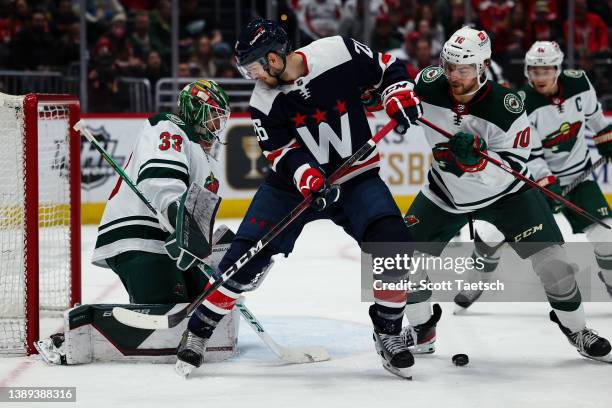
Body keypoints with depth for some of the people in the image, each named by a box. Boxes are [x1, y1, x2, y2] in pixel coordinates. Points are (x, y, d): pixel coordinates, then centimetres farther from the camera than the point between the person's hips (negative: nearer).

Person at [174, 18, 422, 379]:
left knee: (393, 243, -23)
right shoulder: (264, 103, -10)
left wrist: (401, 98, -18)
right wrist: (309, 178, -32)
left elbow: (387, 68, -1)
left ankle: (388, 334, -3)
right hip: (294, 183, 1)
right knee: (247, 256, -8)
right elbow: (283, 152, -14)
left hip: (357, 177, -1)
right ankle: (198, 331, 10)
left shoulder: (339, 53, -16)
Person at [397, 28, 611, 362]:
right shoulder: (429, 87, -18)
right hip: (446, 193, 3)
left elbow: (511, 168, -28)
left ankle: (577, 331, 10)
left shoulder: (507, 107, -28)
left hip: (504, 193, -3)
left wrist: (476, 159, -43)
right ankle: (420, 330, 18)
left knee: (549, 258, -11)